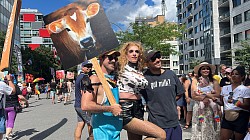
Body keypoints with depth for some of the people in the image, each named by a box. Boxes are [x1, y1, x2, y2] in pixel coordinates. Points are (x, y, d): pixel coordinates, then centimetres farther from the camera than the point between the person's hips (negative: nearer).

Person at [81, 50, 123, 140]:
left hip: (116, 128, 7)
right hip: (102, 129, -7)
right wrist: (111, 109, -19)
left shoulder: (116, 79, 8)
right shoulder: (95, 79, -13)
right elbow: (85, 106, -26)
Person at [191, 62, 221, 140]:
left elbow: (218, 95, -5)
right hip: (199, 109, -1)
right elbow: (193, 96, -5)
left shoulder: (214, 81, 6)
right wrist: (203, 99, -18)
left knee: (211, 131, 4)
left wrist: (204, 95, -10)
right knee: (199, 131, 2)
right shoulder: (195, 81, 3)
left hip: (212, 109, 1)